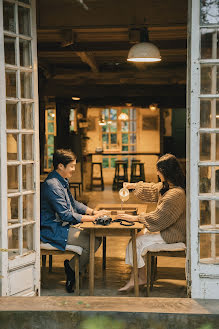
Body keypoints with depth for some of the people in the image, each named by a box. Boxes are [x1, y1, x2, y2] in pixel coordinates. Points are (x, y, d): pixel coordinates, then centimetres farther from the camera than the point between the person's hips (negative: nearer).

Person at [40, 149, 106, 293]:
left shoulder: (63, 181, 13)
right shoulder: (52, 185, -21)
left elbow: (73, 204, 20)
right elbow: (66, 215, -25)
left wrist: (93, 211, 4)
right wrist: (92, 218, -21)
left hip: (63, 225, 10)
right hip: (53, 231, -10)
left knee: (97, 236, 2)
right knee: (93, 243, -18)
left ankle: (71, 266, 9)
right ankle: (72, 270, 2)